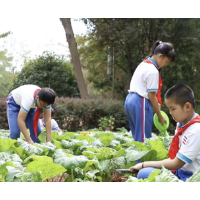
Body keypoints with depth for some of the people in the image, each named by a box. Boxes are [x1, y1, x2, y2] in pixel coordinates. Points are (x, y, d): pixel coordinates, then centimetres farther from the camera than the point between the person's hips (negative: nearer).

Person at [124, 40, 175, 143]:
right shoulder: (153, 71, -14)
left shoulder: (144, 64, 15)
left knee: (137, 138, 11)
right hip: (140, 103, -10)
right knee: (143, 139, -8)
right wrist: (160, 116, -6)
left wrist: (157, 104, 8)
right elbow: (151, 96, -13)